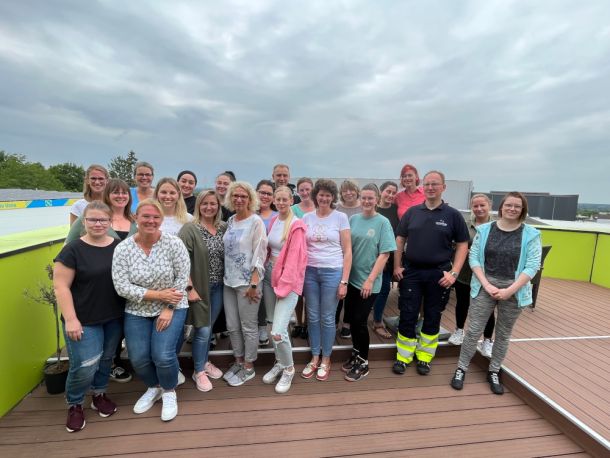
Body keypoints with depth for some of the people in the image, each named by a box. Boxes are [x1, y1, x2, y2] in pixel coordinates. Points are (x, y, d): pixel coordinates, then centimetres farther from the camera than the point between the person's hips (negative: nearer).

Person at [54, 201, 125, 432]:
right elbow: (61, 287, -11)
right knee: (84, 366, -2)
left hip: (114, 318, 4)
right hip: (84, 320, -4)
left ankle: (99, 394, 41)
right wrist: (70, 319, -15)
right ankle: (74, 404, 26)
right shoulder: (73, 249, -11)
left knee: (106, 359, 17)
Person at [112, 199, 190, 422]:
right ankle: (153, 387, 34)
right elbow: (122, 287, -12)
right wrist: (158, 295, -18)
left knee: (163, 355, -13)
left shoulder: (174, 243, -13)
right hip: (137, 311, 3)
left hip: (171, 308, -2)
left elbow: (182, 278, -11)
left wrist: (169, 309, -15)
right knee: (138, 358, 1)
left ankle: (169, 392, 20)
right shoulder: (122, 249, -9)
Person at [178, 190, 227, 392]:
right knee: (203, 330, 3)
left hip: (218, 287, 4)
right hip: (200, 287, -4)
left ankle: (205, 362, 38)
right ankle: (198, 371, 23)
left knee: (209, 327, 17)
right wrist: (190, 288, -18)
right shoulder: (190, 229, -12)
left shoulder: (224, 227, 1)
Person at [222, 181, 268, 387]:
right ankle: (238, 361, 34)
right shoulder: (230, 221, 9)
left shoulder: (256, 221, -11)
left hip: (248, 281, -6)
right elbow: (227, 249, 14)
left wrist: (254, 283, -16)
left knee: (248, 326, 7)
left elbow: (260, 254, -14)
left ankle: (249, 367, 24)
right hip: (229, 280, 7)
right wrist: (227, 276, 10)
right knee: (232, 325, 15)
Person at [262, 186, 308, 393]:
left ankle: (289, 368, 17)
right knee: (272, 324, 15)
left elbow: (294, 259, -16)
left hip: (288, 279, -7)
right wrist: (264, 270, 6)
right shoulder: (273, 221, 9)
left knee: (278, 332, -10)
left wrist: (282, 287, -16)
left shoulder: (296, 226, -13)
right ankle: (279, 363, 37)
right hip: (269, 275, 7)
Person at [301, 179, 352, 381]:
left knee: (327, 318, 7)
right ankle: (314, 358, 29)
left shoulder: (340, 217, -2)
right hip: (309, 272, 3)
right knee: (312, 317, 11)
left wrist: (344, 281, -7)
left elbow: (347, 251, -3)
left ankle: (325, 360, 27)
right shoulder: (306, 217, 5)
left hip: (332, 272, -3)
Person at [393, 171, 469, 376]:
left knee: (432, 318, 11)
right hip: (411, 272, 1)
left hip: (438, 274, 0)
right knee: (407, 315, 5)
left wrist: (454, 273, -9)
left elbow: (462, 245, 0)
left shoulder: (453, 215, 0)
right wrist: (397, 266, 0)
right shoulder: (412, 212, 4)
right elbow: (400, 239, 7)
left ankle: (424, 357, 28)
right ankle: (403, 357, 20)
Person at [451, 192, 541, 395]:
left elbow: (532, 266, -7)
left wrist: (510, 290, -15)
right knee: (473, 331, 1)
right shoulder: (484, 229, 0)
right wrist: (487, 284, -12)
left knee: (503, 334, 15)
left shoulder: (531, 234, -2)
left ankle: (494, 372, 32)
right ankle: (461, 369, 17)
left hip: (514, 290, 1)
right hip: (485, 287, 0)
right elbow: (473, 258, -2)